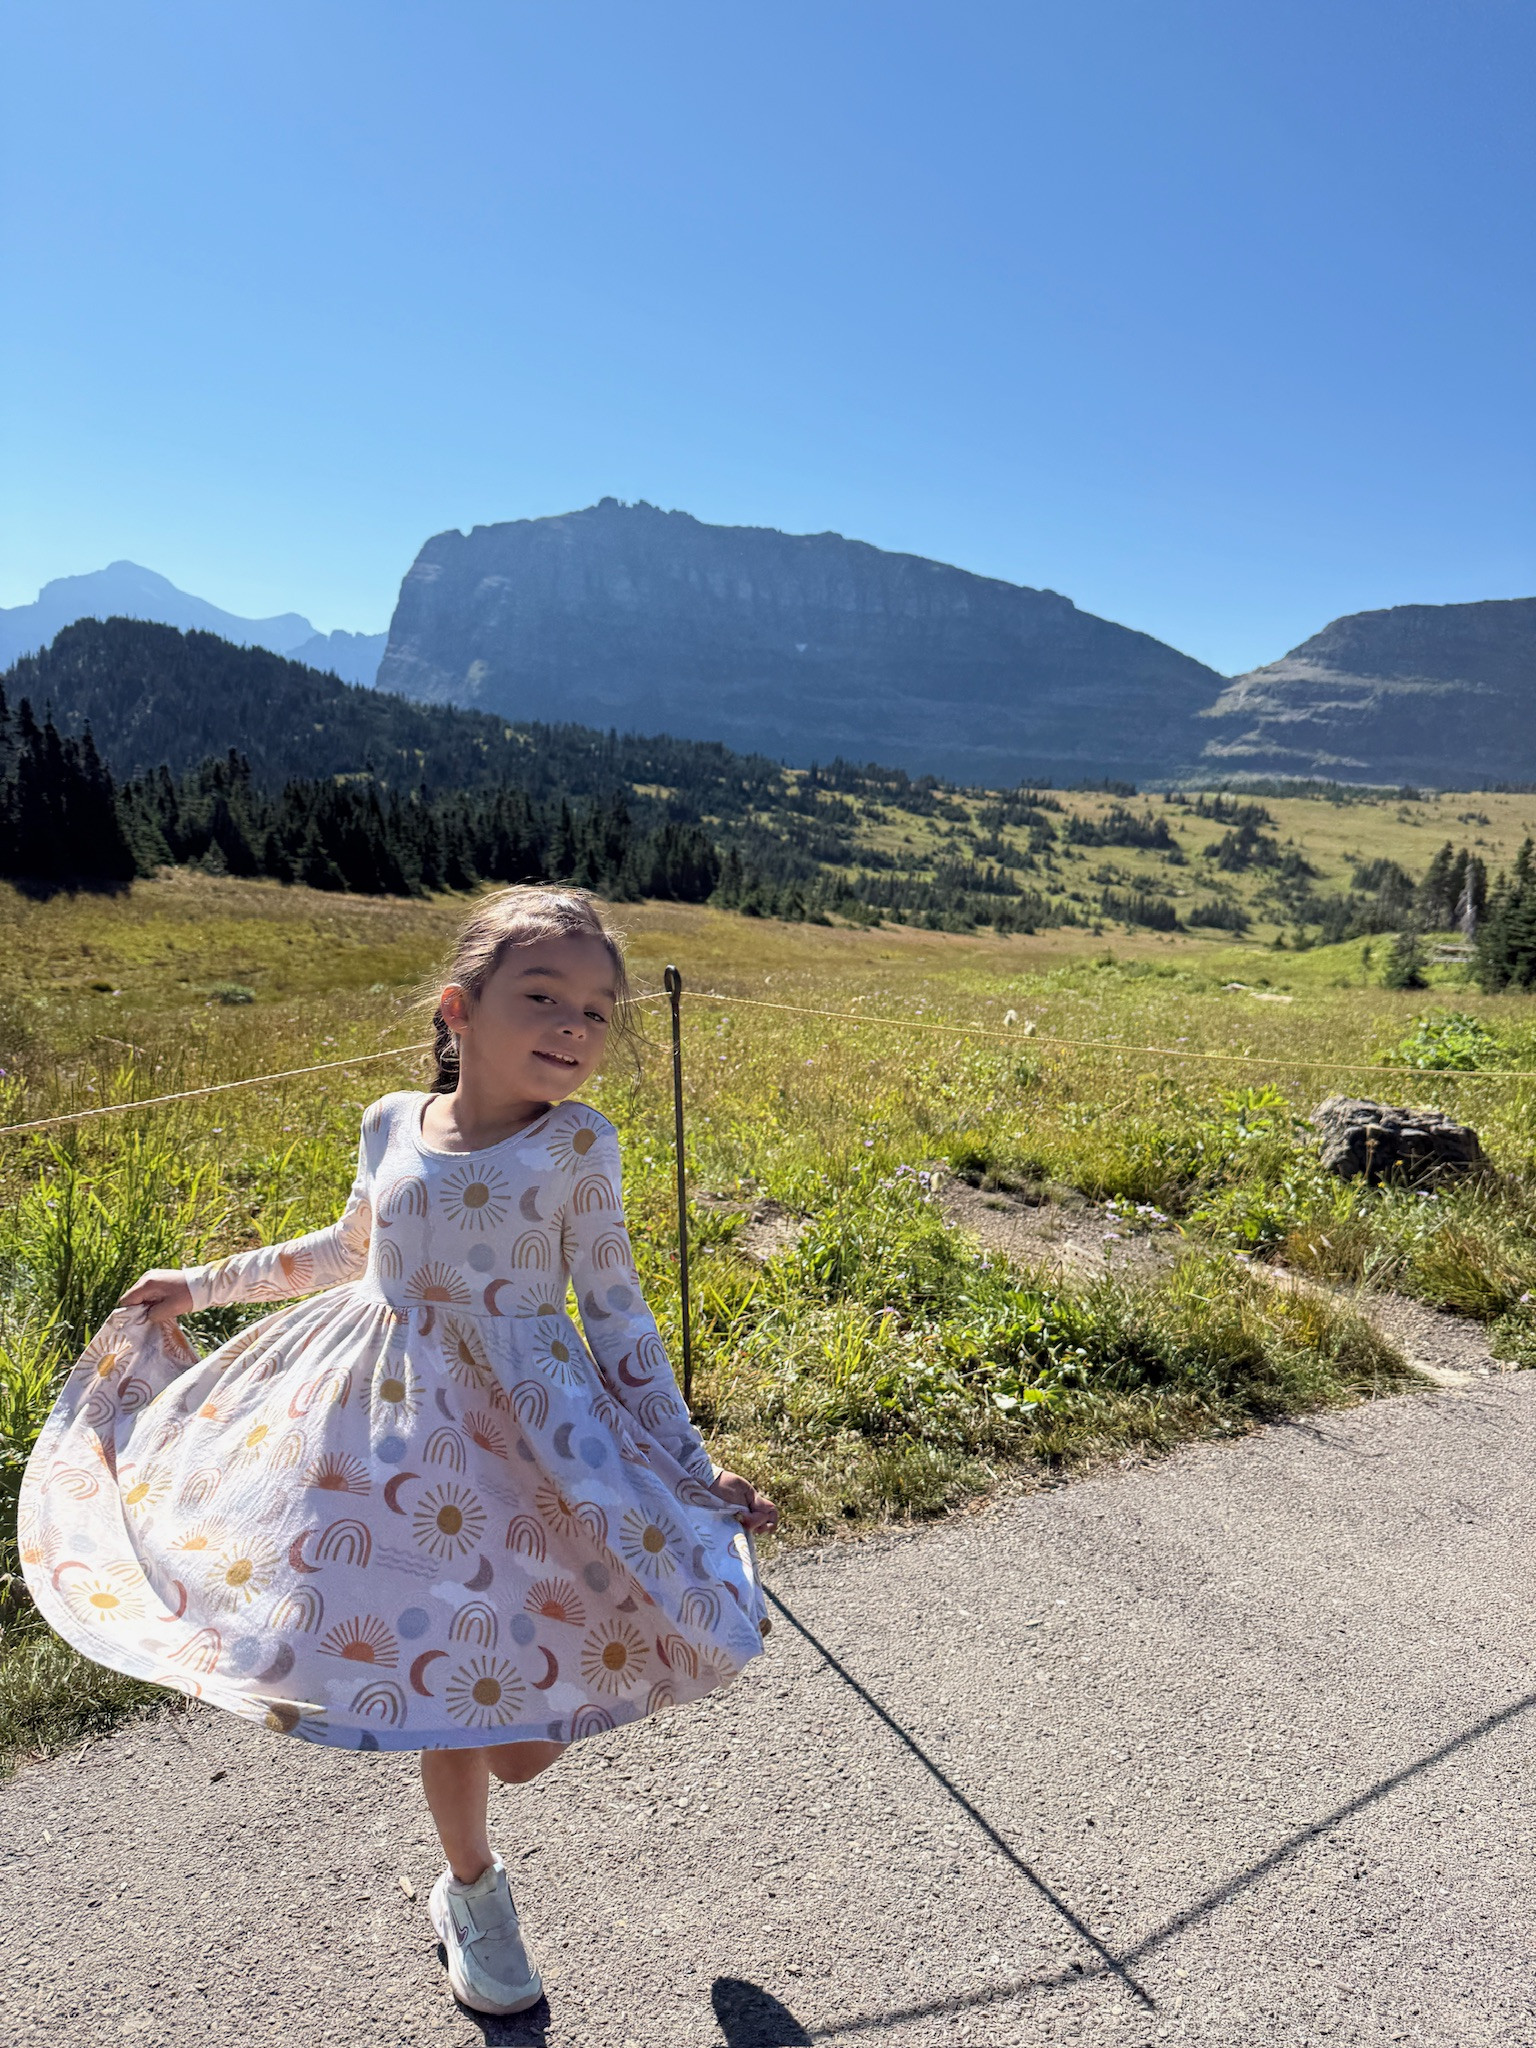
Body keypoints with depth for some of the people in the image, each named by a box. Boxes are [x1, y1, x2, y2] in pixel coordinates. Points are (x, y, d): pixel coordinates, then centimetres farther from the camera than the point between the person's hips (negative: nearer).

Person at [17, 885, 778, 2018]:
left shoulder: (576, 1143, -9)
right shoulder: (391, 1125, -1)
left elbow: (617, 1311, -2)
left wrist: (692, 1465, -3)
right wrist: (202, 1283, 27)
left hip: (529, 1432, -2)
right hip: (391, 1421, 2)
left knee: (523, 1740, 2)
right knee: (441, 1687, 12)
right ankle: (473, 1887, 41)